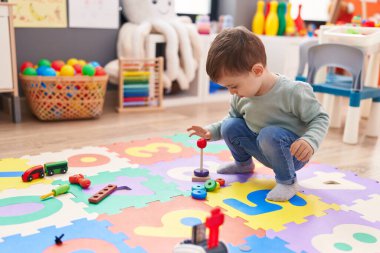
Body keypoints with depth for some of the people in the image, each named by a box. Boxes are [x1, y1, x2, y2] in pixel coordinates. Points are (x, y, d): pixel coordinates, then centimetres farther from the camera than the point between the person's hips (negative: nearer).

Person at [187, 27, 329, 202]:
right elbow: (233, 117, 12)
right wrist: (211, 131, -3)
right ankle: (244, 164, 19)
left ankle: (287, 181, -12)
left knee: (269, 134, -35)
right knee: (230, 126, -10)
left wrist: (310, 141, -36)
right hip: (263, 148, 6)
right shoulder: (240, 97, -7)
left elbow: (320, 118, -18)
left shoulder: (292, 92, -27)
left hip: (293, 153, -6)